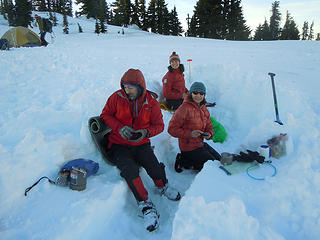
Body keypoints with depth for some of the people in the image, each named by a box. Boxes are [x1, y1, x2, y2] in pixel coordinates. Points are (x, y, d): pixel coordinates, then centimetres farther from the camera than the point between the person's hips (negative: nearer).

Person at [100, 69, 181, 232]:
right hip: (119, 145, 0)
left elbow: (159, 125, 2)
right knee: (130, 170, -27)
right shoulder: (117, 97, -4)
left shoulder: (151, 102, -2)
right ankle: (146, 206, -13)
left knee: (155, 168, -19)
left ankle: (163, 187, 17)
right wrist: (120, 128, -16)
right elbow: (105, 115, 2)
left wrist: (146, 132, -19)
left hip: (141, 144, 1)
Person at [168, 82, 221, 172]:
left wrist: (209, 134, -9)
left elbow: (209, 126, 15)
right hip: (189, 148, -8)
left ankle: (189, 162, 15)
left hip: (201, 144, 8)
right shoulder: (184, 108, -19)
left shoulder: (204, 109, 7)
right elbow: (172, 129, -20)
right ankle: (184, 161, 5)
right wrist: (189, 134, -28)